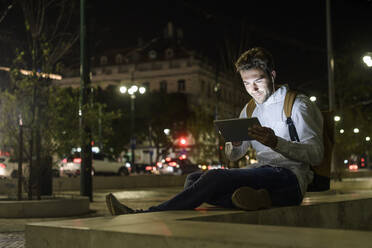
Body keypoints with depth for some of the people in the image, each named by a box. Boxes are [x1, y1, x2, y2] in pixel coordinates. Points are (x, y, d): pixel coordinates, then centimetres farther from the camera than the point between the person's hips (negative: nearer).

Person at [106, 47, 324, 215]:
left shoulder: (298, 105, 1)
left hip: (289, 177, -8)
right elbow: (233, 155, 19)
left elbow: (316, 154, -10)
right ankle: (251, 199, -31)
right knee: (194, 179, -9)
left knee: (216, 177, -28)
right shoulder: (250, 110, 21)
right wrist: (235, 143, -7)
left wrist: (276, 142, -27)